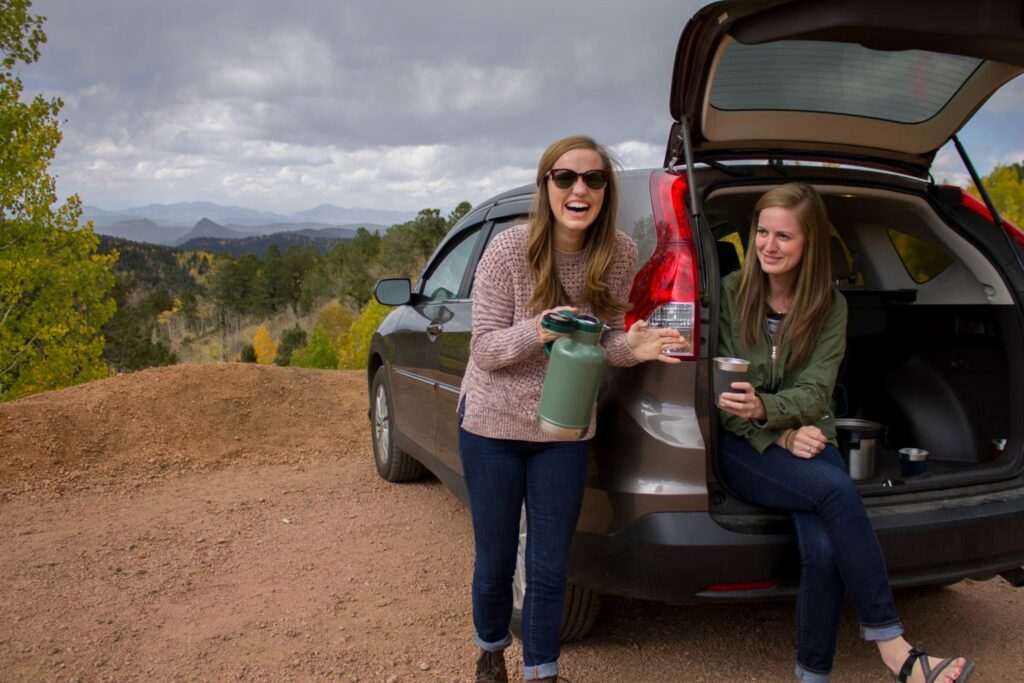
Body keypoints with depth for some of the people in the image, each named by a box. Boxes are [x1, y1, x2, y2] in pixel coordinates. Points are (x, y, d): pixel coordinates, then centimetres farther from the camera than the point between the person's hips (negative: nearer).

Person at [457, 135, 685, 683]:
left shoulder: (620, 255, -9)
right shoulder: (509, 250, -18)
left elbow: (605, 341, 2)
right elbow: (483, 348, -15)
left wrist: (631, 347, -20)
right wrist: (535, 332, -34)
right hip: (493, 424, -2)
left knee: (549, 570, 10)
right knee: (495, 562, 14)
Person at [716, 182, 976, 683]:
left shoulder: (829, 306, 7)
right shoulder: (730, 293, 2)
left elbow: (816, 390, -4)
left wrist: (765, 408, -26)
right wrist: (778, 436, -15)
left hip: (806, 440, 2)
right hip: (744, 448, -2)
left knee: (824, 546, -28)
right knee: (837, 489, -31)